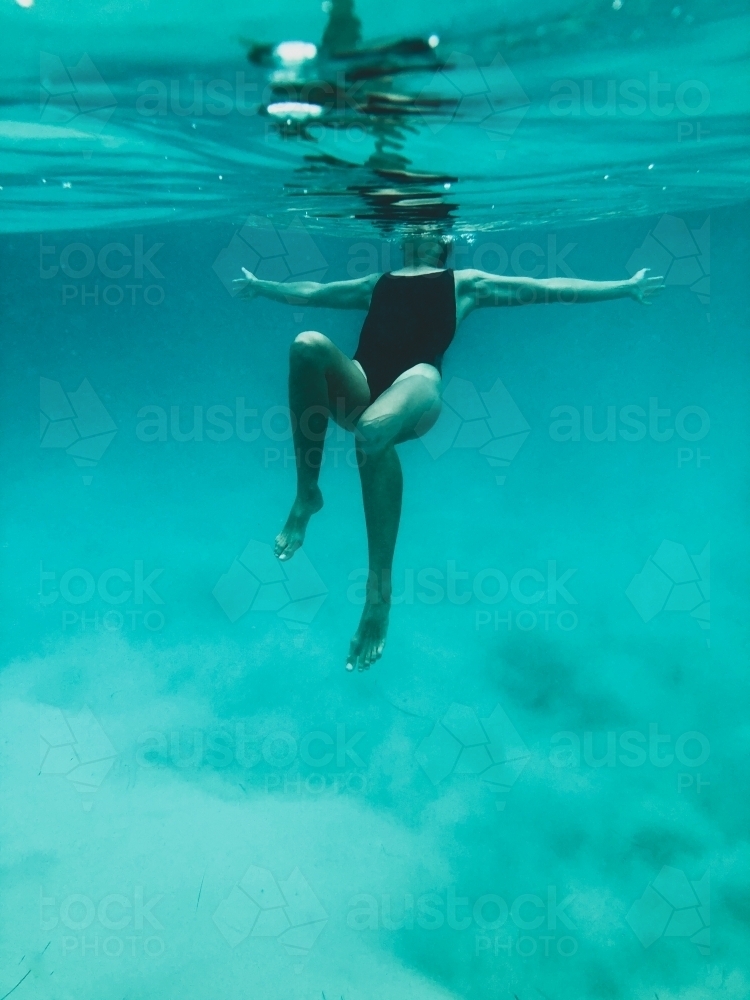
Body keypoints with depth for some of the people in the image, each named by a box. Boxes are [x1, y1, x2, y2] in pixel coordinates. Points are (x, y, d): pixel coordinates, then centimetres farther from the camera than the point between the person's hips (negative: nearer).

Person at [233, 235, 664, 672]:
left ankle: (379, 588, -32)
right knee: (309, 345, -29)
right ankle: (307, 494, -17)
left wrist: (625, 287, 24)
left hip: (417, 385, -3)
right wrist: (262, 286, 52)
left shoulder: (465, 283, 30)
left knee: (373, 431, -39)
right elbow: (313, 291, 49)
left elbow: (546, 288, 27)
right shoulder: (377, 283, 38)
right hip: (358, 390, 4)